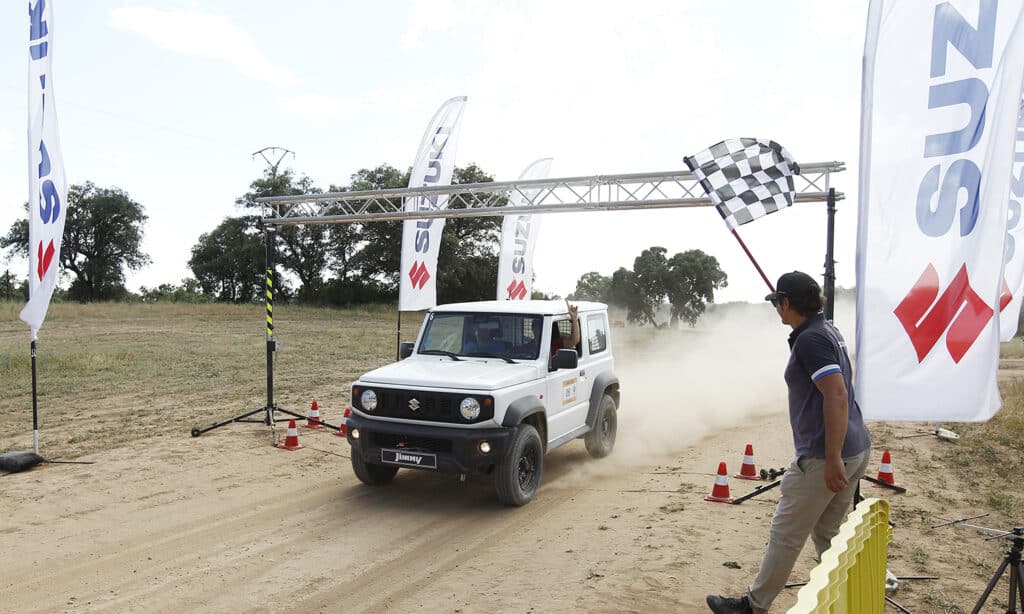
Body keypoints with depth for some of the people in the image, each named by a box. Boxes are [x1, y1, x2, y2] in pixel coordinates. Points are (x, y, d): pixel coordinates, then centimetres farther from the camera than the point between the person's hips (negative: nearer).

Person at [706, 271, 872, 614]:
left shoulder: (810, 339, -17)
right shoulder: (828, 330, 13)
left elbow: (837, 395, -26)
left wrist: (832, 460, -25)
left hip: (822, 457, -10)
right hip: (857, 449, 10)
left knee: (785, 535, 3)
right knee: (827, 534, 19)